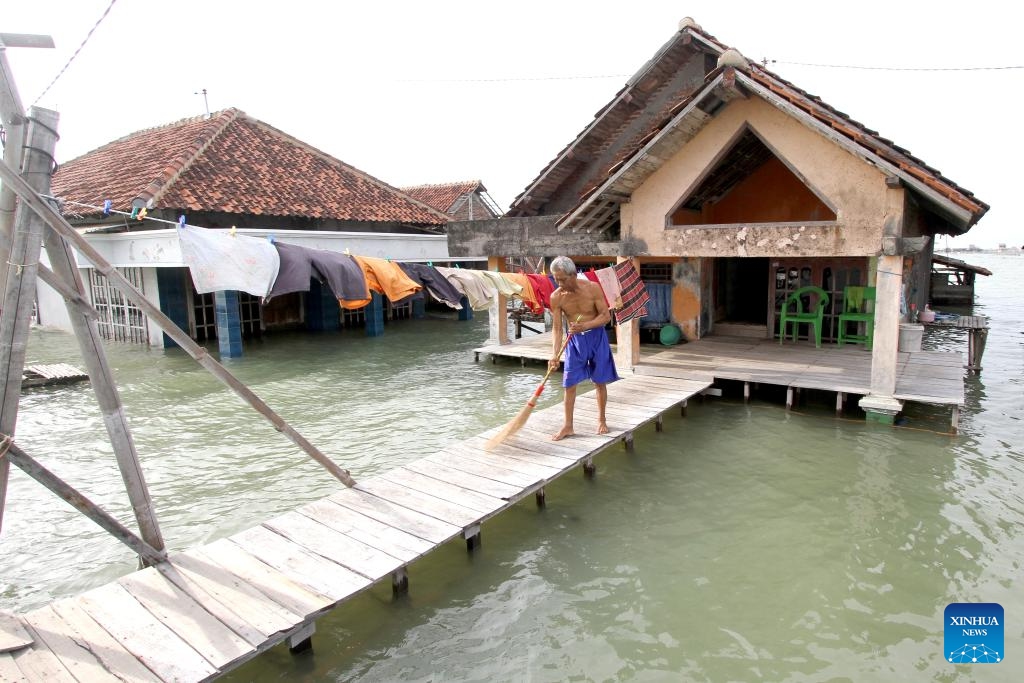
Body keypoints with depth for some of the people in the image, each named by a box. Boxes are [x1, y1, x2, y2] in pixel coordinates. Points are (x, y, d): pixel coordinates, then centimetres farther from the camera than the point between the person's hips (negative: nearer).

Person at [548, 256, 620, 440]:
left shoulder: (592, 288, -17)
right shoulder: (556, 297, -13)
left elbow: (606, 316, -12)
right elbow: (557, 328, -10)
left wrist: (585, 325, -29)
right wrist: (554, 354, -21)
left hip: (596, 337, -1)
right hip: (574, 340, 1)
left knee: (600, 381, 8)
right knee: (569, 383, -1)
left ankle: (601, 420, 26)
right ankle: (568, 426, 10)